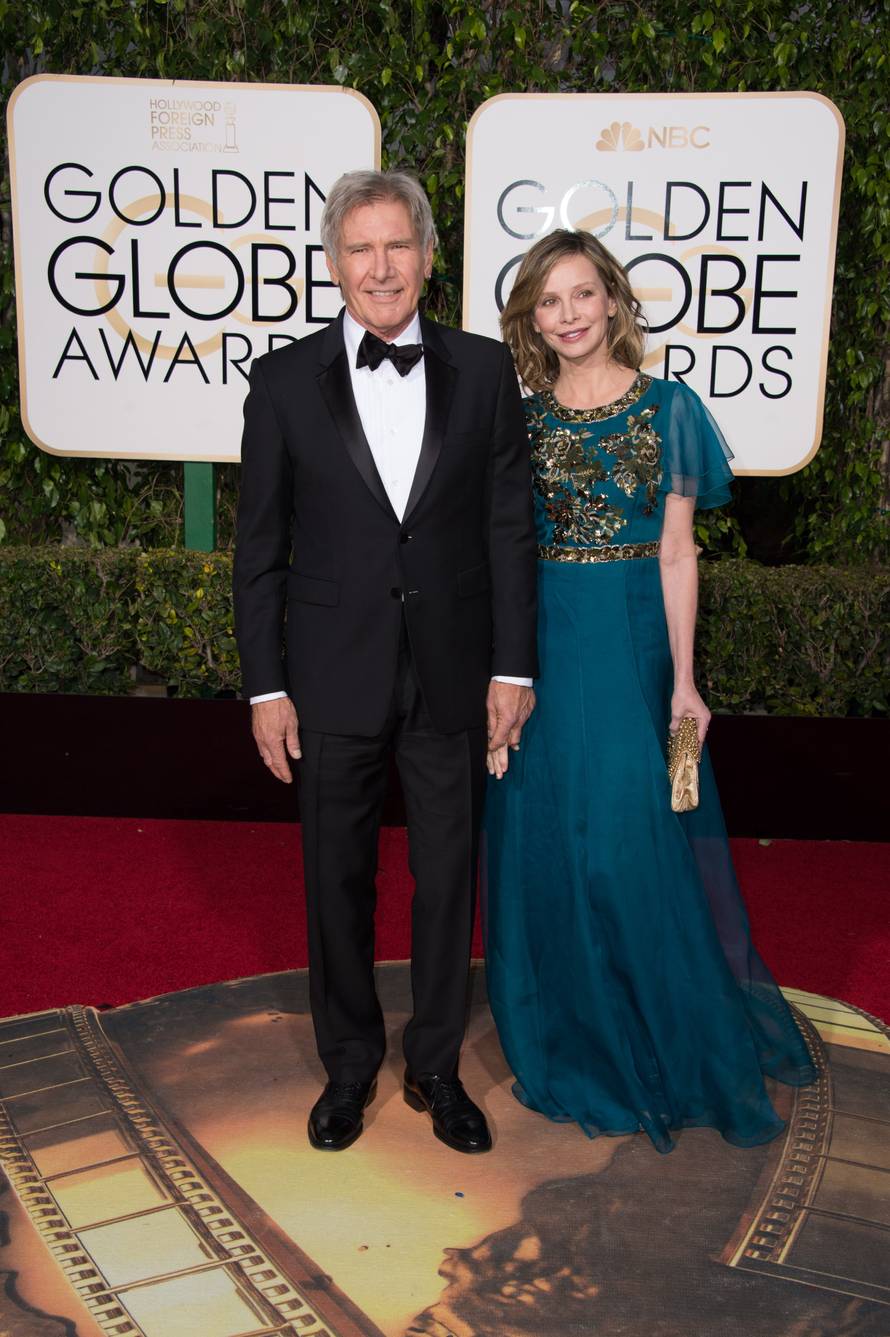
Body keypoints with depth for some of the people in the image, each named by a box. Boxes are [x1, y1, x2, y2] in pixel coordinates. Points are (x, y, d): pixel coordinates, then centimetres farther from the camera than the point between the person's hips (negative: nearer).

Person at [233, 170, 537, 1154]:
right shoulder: (285, 382, -1)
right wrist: (265, 686, -3)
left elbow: (509, 527, 2)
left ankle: (435, 1065, 33)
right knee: (337, 880, 13)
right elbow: (259, 547, 0)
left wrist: (512, 665, -2)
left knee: (448, 877, 12)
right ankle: (349, 1063, 35)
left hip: (453, 680, 1)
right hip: (333, 684, 0)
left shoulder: (484, 370, 1)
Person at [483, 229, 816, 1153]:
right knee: (548, 846, 6)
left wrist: (683, 680, -6)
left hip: (634, 645, -1)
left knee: (638, 846, 2)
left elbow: (676, 552, 0)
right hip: (542, 649, 2)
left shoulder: (667, 408, 2)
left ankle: (671, 1048, 24)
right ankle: (571, 1046, 25)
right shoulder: (517, 421, 6)